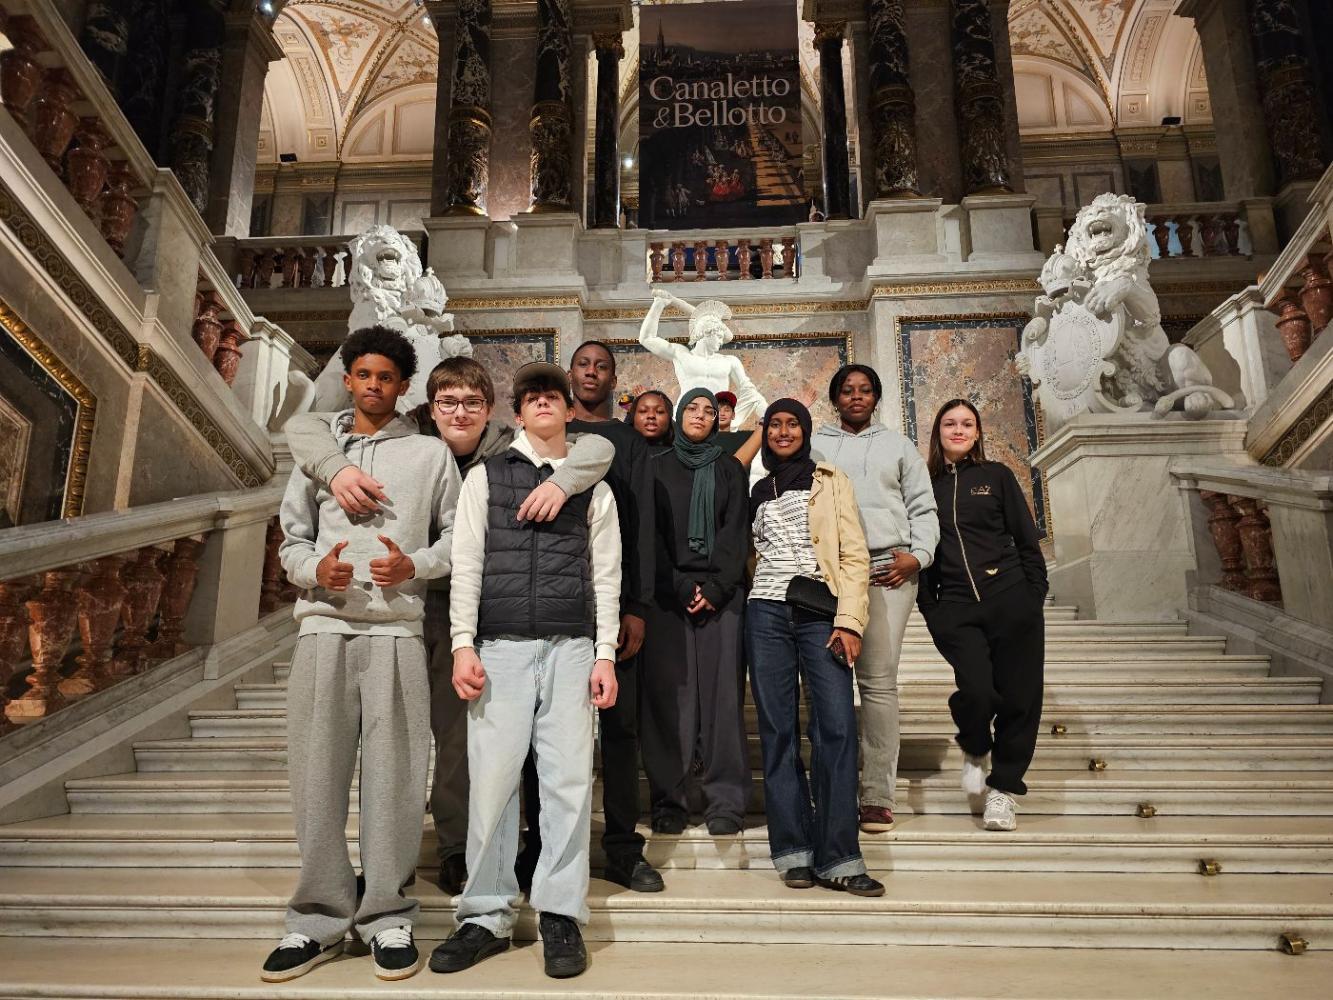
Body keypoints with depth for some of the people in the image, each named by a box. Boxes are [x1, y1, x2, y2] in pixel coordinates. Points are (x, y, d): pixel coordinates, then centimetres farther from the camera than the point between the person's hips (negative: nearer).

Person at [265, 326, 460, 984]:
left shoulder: (430, 454, 11)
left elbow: (456, 534, 9)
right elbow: (292, 537, 15)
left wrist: (414, 565, -9)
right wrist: (313, 569, -5)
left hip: (396, 629, -2)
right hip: (323, 625, 2)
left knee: (393, 775, -1)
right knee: (317, 774, 3)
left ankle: (387, 918, 12)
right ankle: (318, 919, 16)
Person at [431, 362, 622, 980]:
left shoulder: (593, 487, 13)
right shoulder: (485, 477, 11)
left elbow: (606, 577, 9)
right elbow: (466, 565, 5)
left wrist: (605, 656, 1)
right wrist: (463, 645, -4)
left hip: (570, 649, 1)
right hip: (500, 647, 0)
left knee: (568, 779, -1)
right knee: (491, 779, -2)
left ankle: (561, 916, 11)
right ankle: (487, 917, 12)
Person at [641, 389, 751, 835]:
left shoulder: (729, 469, 15)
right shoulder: (657, 468, 14)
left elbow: (736, 531, 5)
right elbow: (651, 534, 5)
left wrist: (716, 588, -8)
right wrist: (679, 588, -6)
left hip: (720, 592, 0)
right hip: (667, 593, 0)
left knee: (721, 694, -4)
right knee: (668, 695, -3)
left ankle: (724, 801, 1)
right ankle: (669, 801, 3)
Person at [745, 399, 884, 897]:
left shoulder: (832, 482, 10)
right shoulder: (757, 491, 18)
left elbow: (855, 556, 2)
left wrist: (849, 621, -9)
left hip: (821, 613, -2)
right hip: (767, 613, 2)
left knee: (837, 729, -11)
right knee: (778, 730, 0)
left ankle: (836, 858, -6)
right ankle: (794, 851, 6)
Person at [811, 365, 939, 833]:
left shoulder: (897, 445, 20)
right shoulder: (814, 446, 17)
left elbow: (923, 507, 15)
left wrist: (918, 554, -1)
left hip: (889, 571, 0)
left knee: (879, 682, -4)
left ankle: (878, 795, 1)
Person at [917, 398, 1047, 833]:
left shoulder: (996, 476, 9)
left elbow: (1027, 540, 8)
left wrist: (1035, 598, 1)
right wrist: (930, 610, 5)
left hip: (1010, 600, 1)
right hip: (955, 609, 0)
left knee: (1019, 697, -1)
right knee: (977, 690, -17)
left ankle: (1004, 787, 18)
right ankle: (974, 750, 16)